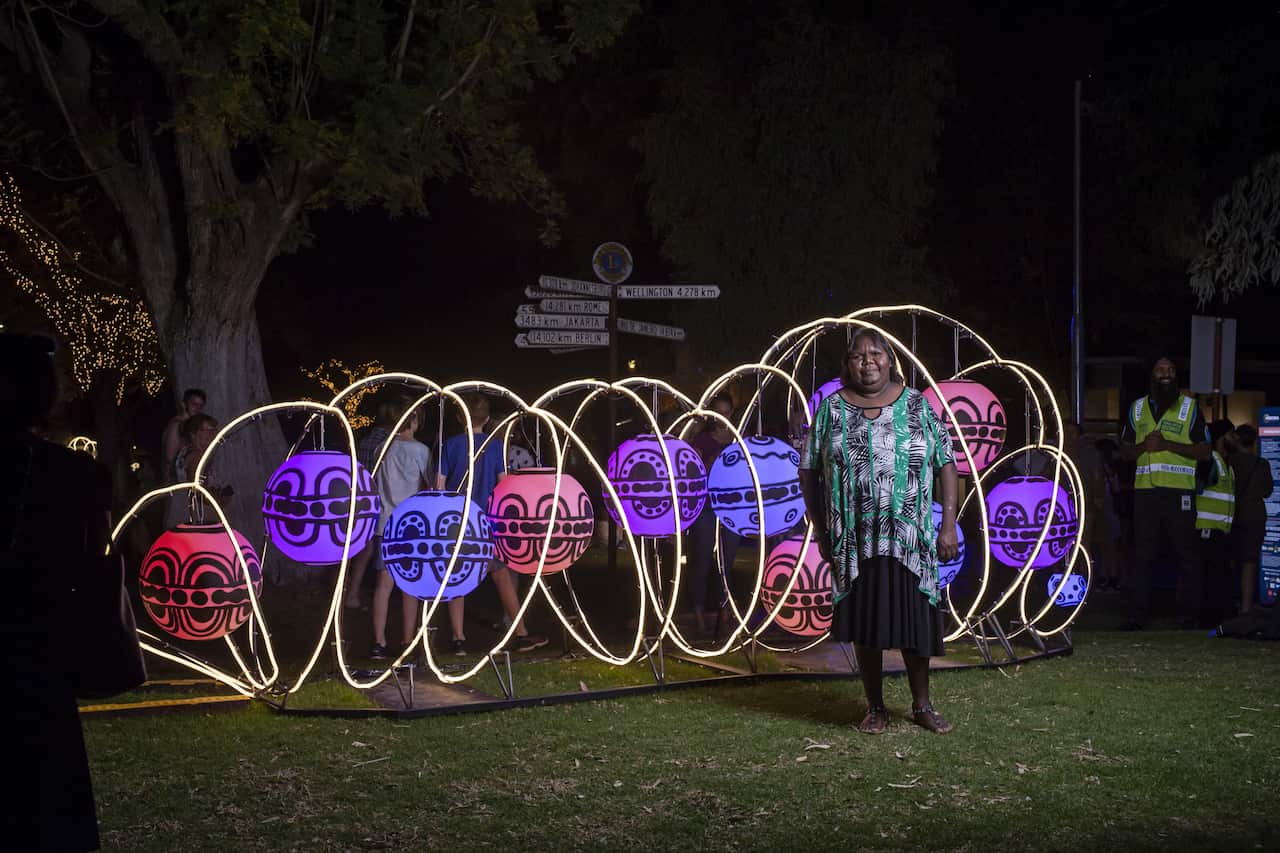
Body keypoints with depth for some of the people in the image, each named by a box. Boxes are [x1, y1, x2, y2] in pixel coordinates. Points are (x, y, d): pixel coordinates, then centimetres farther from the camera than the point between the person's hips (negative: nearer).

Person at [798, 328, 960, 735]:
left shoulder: (918, 406, 3)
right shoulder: (831, 409, 3)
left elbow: (946, 465, 2)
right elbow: (809, 471, 5)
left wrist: (949, 524, -6)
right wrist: (820, 529, 1)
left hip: (910, 537, 0)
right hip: (854, 540, 0)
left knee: (915, 619, 4)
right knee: (865, 623, 4)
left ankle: (922, 705, 19)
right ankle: (875, 708, 17)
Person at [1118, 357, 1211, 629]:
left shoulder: (1190, 407, 6)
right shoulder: (1137, 408, 16)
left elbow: (1204, 452, 1)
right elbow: (1124, 448, 18)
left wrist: (1167, 445, -11)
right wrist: (1144, 446, -4)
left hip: (1179, 491, -2)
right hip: (1145, 490, 2)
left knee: (1186, 554, -2)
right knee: (1143, 554, 0)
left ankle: (1189, 614, 2)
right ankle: (1138, 614, 1)